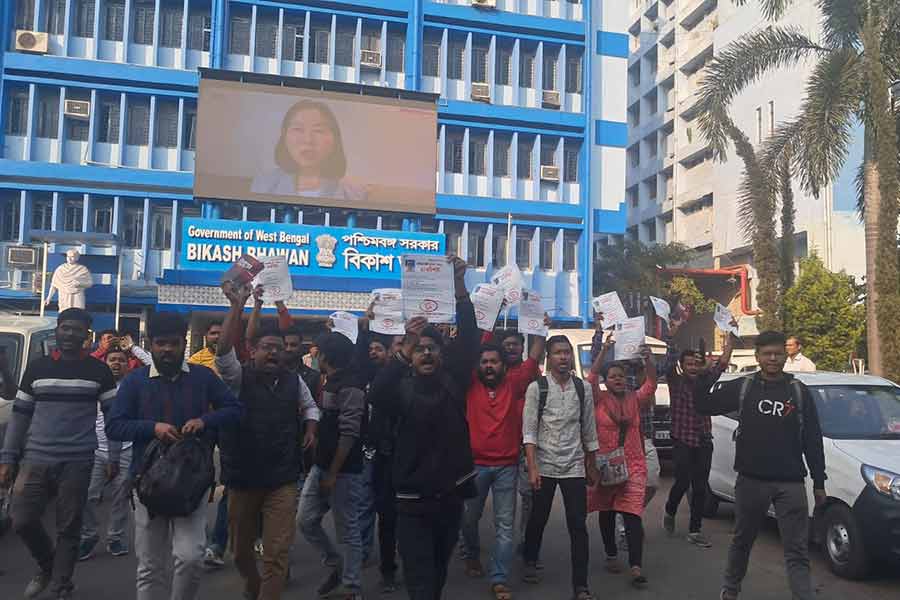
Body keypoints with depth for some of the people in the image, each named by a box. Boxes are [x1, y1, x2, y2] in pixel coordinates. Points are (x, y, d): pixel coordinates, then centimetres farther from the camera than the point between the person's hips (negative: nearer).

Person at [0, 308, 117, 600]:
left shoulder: (98, 370, 1)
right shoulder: (37, 367, 7)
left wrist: (114, 456, -2)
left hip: (77, 463, -2)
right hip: (36, 459, 2)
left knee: (69, 529, 4)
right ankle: (47, 564, 29)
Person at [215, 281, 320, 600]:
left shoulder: (294, 381, 5)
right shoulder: (239, 377, -5)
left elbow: (310, 406, 23)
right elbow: (223, 351, -24)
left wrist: (310, 429, 3)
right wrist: (237, 307, -31)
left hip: (282, 481, 1)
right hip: (242, 478, -1)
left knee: (276, 555, -5)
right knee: (241, 549, 18)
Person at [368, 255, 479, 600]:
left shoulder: (454, 382, 2)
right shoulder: (401, 389, -3)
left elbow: (468, 338, -8)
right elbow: (375, 395, -25)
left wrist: (459, 285, -18)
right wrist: (405, 348, -36)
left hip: (451, 494, 3)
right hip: (413, 499, -2)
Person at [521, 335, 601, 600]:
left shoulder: (583, 388, 2)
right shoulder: (536, 388, -6)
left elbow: (589, 431, 8)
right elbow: (529, 430, -9)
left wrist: (592, 466, 12)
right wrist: (532, 467, -16)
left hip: (574, 466, 2)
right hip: (544, 465, -1)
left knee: (578, 525, -1)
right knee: (538, 518, 14)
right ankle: (530, 562, 40)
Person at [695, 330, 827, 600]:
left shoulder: (799, 391, 3)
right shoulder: (742, 387, 1)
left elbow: (813, 440, 5)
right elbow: (703, 405, -2)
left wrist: (819, 482, 4)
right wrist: (705, 375, -15)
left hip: (791, 482, 0)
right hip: (751, 480, 1)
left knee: (797, 551, -1)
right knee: (742, 540, 15)